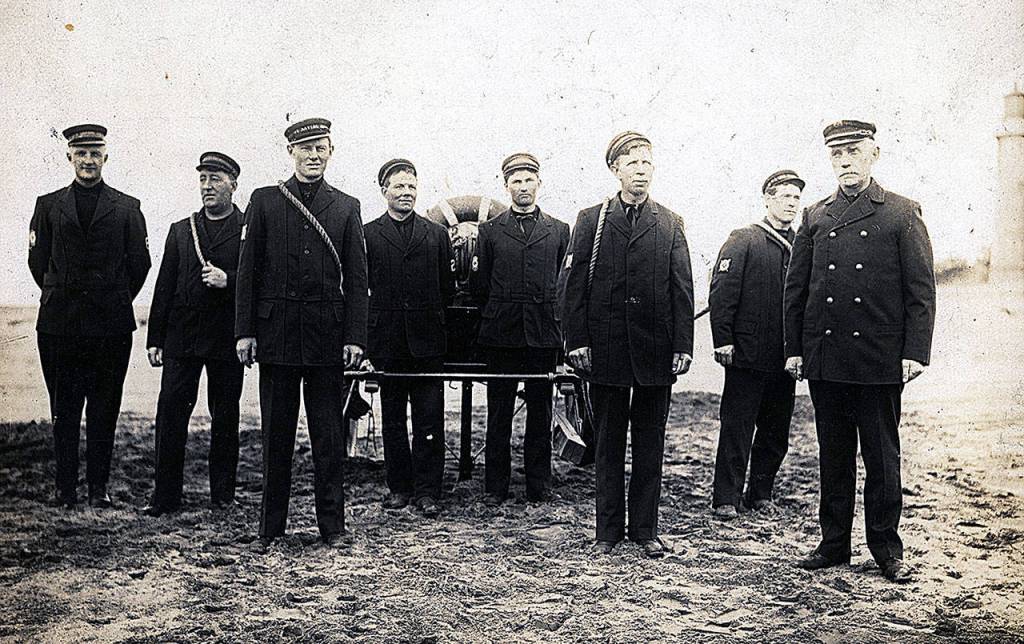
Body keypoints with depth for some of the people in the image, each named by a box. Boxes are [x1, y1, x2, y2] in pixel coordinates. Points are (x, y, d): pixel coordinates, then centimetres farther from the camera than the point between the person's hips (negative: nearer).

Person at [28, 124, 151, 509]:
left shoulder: (127, 207, 6)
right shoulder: (48, 205, 9)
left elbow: (139, 263, 8)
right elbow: (37, 260, 12)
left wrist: (115, 303, 11)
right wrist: (61, 298, 12)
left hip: (111, 324, -1)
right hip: (59, 324, 1)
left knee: (104, 409, 4)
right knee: (64, 409, 5)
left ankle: (99, 486, 12)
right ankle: (66, 488, 13)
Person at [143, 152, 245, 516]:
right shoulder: (180, 230, 14)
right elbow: (164, 288, 12)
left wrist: (228, 280, -19)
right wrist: (155, 339, 7)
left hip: (227, 339, -3)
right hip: (182, 336, 3)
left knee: (225, 418, 6)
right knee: (170, 414, -1)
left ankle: (222, 494, 17)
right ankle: (166, 496, 7)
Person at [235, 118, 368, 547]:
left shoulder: (347, 208, 8)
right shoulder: (265, 202, 7)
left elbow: (357, 279, 5)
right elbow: (248, 271, 4)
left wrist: (355, 337, -3)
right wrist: (244, 331, -2)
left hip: (327, 336, 0)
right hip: (277, 334, 0)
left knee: (328, 434, 6)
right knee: (276, 433, 7)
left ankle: (331, 524, 16)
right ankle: (271, 527, 18)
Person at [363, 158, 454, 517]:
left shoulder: (437, 235, 10)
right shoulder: (367, 235, 5)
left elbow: (447, 289, 12)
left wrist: (433, 321, 6)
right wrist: (362, 337, -1)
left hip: (427, 341, 1)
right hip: (387, 343, 0)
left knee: (430, 420, 1)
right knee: (392, 419, 9)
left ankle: (427, 491, 9)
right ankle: (399, 487, 19)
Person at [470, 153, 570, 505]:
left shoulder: (559, 231, 9)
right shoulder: (489, 231, 7)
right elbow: (478, 286, 8)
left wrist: (555, 320, 7)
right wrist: (496, 314, 7)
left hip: (544, 335, 1)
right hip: (501, 335, -1)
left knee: (540, 411, 7)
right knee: (499, 413, 5)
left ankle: (539, 484, 18)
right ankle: (496, 485, 14)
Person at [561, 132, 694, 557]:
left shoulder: (670, 225, 8)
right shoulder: (591, 221, 5)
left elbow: (682, 291, 5)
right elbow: (575, 286, 1)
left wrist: (683, 346, -3)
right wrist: (577, 342, -6)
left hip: (655, 352, 1)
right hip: (605, 350, -1)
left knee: (649, 445, 9)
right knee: (608, 444, 8)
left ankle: (645, 528, 21)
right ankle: (608, 530, 18)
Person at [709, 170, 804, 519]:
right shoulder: (743, 240, -3)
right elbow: (721, 292, -8)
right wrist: (723, 341, -14)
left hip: (785, 359, 6)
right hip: (748, 356, -6)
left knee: (776, 431, 11)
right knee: (737, 428, -1)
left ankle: (760, 493, 24)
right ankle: (726, 498, 7)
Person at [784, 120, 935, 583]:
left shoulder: (903, 214, 2)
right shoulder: (815, 217, 9)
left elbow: (921, 289, -1)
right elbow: (796, 288, 10)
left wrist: (915, 352, -8)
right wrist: (794, 349, 5)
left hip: (880, 363, -3)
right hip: (825, 361, 3)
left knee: (882, 458, 7)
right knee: (833, 457, 11)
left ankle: (886, 548, 20)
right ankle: (834, 543, 22)